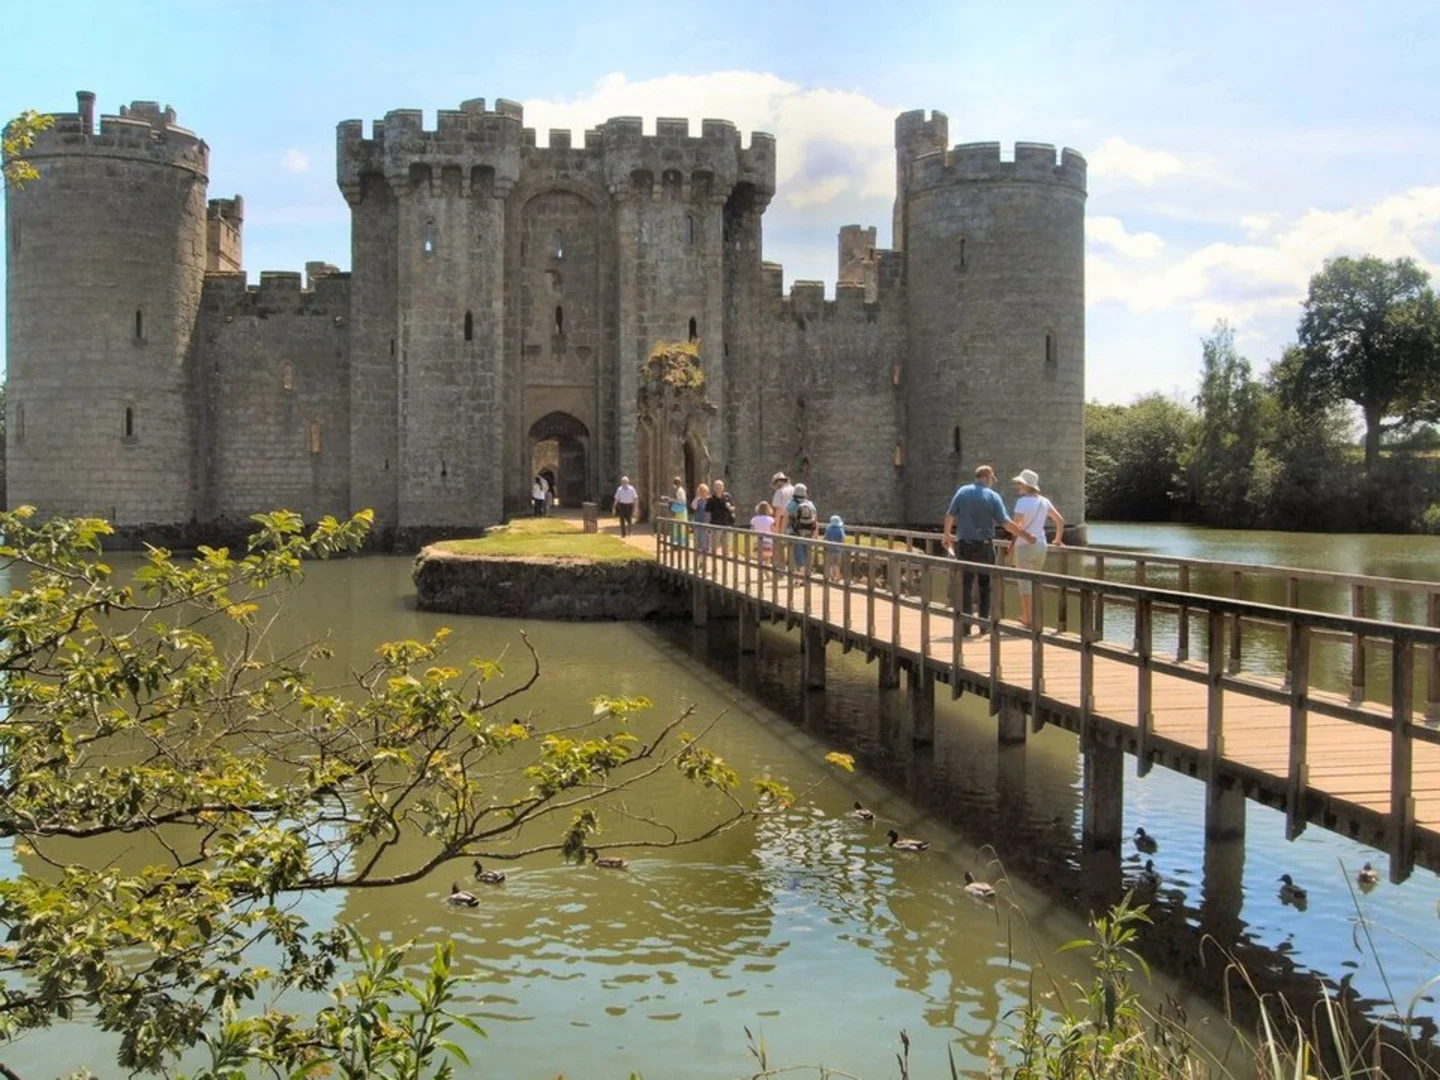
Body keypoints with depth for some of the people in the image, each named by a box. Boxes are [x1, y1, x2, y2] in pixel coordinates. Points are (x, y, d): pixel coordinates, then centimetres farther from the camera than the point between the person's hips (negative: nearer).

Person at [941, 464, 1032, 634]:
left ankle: (966, 625, 6)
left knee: (965, 585, 8)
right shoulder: (993, 496, -7)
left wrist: (947, 535, 15)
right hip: (984, 545, -2)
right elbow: (1006, 523, -11)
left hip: (964, 545, 2)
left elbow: (949, 516, 0)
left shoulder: (962, 492, 0)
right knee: (984, 585, 12)